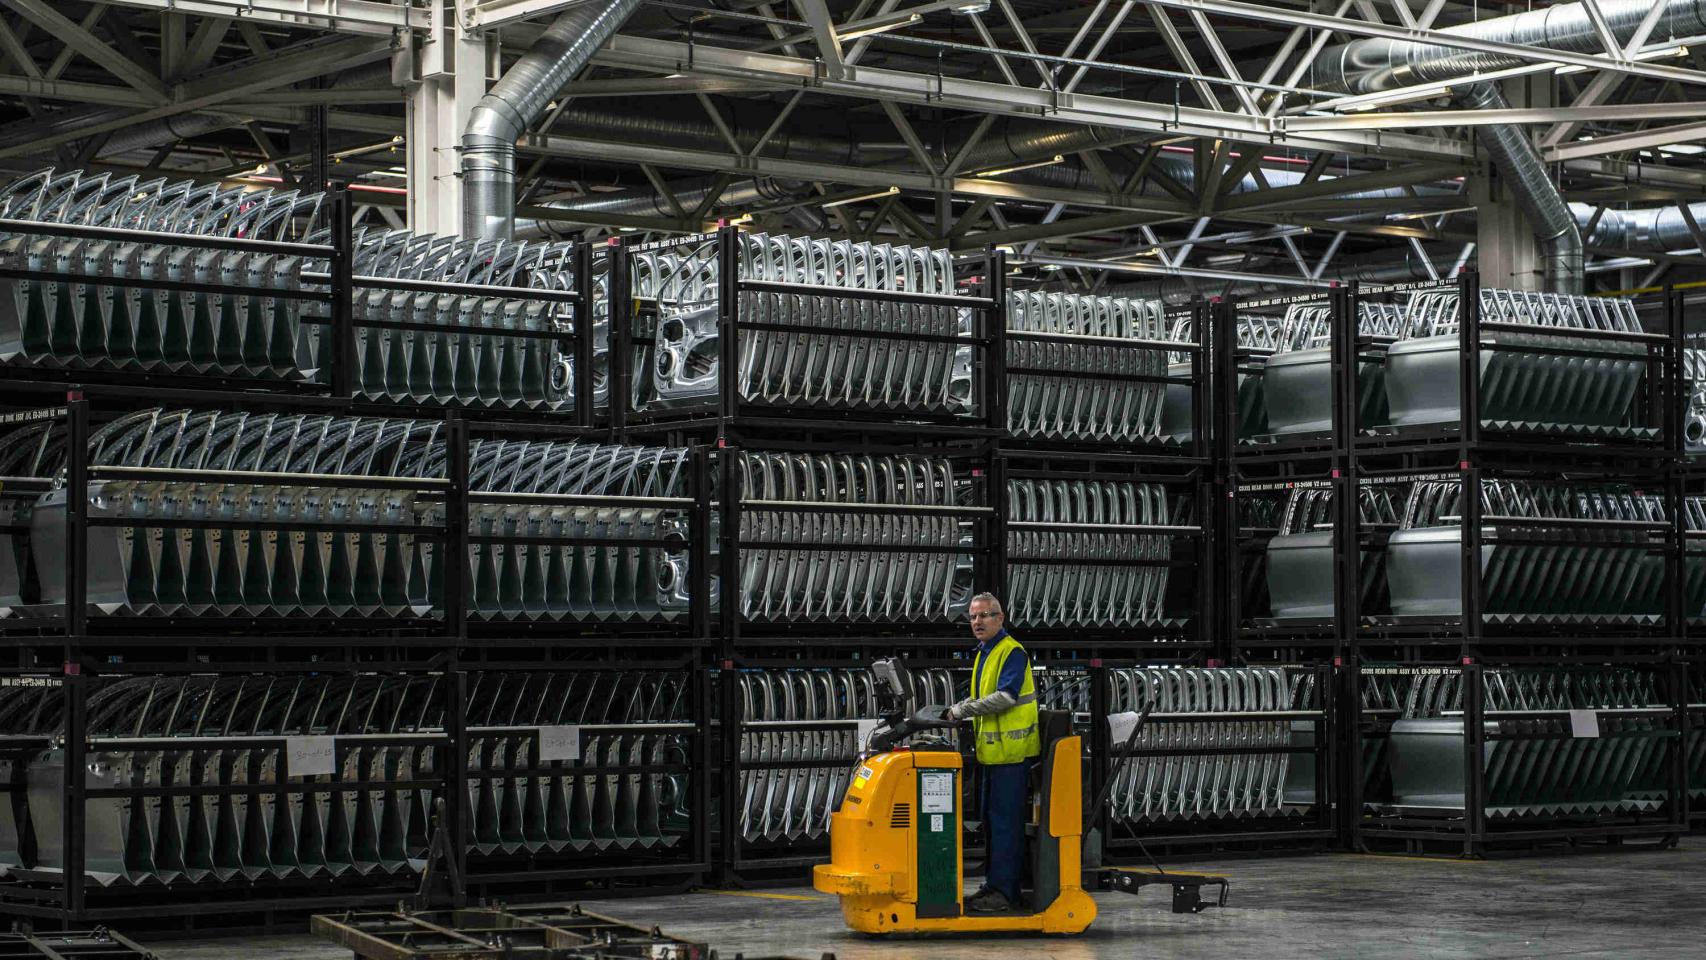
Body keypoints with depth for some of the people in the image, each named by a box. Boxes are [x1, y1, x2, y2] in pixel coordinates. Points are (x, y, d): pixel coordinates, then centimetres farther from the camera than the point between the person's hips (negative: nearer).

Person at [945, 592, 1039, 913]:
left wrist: (963, 710, -16)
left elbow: (1005, 697, -23)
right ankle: (995, 885, 21)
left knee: (1005, 820, -9)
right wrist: (961, 712, 10)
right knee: (992, 817, 14)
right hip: (993, 750, 10)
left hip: (1010, 751, -10)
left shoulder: (1012, 653, -13)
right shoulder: (983, 654, 18)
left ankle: (1003, 891, -8)